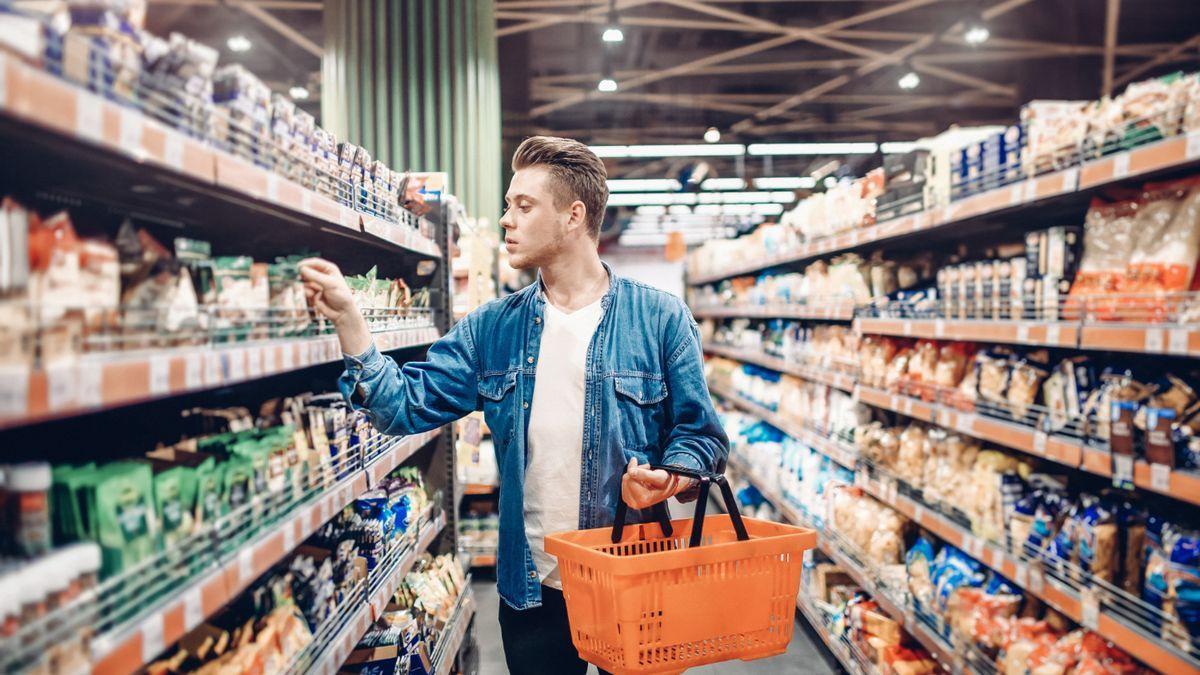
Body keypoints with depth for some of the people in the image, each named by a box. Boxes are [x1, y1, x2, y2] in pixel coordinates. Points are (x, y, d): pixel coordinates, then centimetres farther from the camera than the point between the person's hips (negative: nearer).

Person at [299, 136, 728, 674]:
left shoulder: (660, 318, -7)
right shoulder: (492, 328, 2)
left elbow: (700, 432, -5)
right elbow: (412, 403, -6)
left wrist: (669, 480, -25)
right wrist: (347, 317, -13)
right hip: (532, 589, 3)